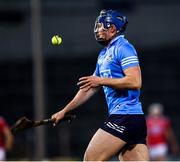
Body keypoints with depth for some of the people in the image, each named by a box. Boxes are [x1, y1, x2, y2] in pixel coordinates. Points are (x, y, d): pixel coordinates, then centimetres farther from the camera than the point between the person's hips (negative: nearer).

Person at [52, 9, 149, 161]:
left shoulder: (123, 48, -7)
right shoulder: (104, 55, 23)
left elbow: (135, 82, -19)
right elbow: (89, 88, 29)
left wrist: (101, 81, -14)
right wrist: (64, 111, 28)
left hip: (125, 116, -9)